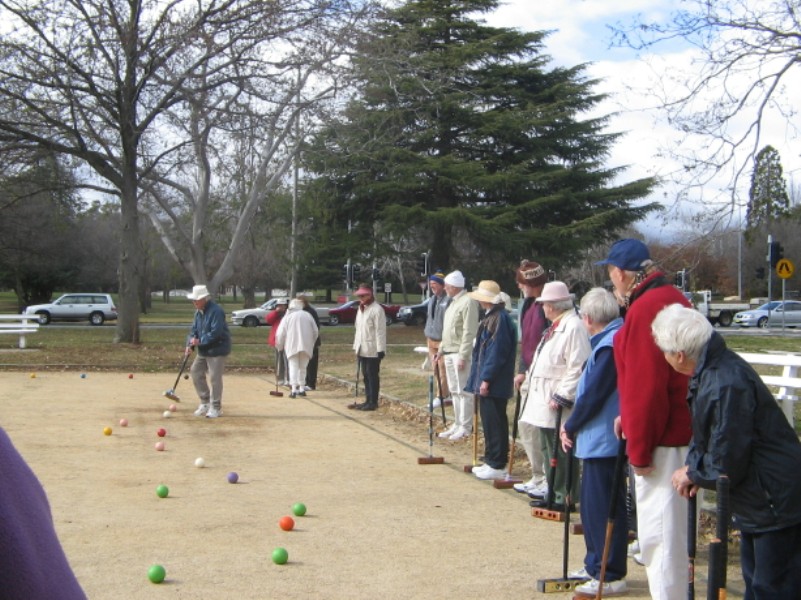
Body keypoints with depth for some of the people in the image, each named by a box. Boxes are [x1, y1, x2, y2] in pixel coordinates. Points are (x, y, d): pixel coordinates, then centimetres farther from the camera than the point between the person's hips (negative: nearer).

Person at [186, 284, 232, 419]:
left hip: (217, 349, -9)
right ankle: (205, 402, 23)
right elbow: (194, 329, 10)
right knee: (195, 372, 9)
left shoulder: (216, 311, -19)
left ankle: (216, 407, 4)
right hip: (203, 350, 9)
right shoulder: (198, 312, 9)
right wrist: (190, 344, -6)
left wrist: (200, 341, -21)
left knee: (215, 378, -7)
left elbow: (215, 333, -25)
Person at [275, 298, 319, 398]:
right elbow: (315, 331, 10)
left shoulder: (287, 317, 2)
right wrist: (311, 343, 23)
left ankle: (294, 389, -16)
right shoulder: (308, 315, 9)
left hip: (292, 346, -2)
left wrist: (279, 346, 14)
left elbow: (281, 333, 0)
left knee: (293, 367, -3)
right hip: (306, 346, 2)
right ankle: (302, 388, 18)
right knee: (303, 367, 15)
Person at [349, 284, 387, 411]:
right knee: (366, 375, 12)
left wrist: (380, 349, -19)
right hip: (362, 349, 8)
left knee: (373, 376, -3)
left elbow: (380, 331, -16)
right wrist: (356, 346, 18)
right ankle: (368, 400, 18)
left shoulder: (377, 309, -12)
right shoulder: (361, 309, 16)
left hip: (373, 350, -8)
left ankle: (373, 402, 2)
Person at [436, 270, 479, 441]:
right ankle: (457, 424, 21)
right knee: (454, 391, 14)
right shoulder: (454, 302, 17)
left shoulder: (468, 302, -13)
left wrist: (463, 356, -21)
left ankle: (466, 427, 0)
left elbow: (469, 332, -19)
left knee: (464, 391, -5)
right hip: (449, 353, 10)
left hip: (460, 354, -10)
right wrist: (441, 349, 19)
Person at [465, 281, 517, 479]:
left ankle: (497, 465, 2)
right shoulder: (490, 317, 14)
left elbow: (497, 351, -21)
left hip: (494, 384, -10)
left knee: (494, 423, -4)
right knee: (489, 422, 15)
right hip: (486, 381, 10)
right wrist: (478, 380, 19)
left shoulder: (500, 318, -17)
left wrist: (486, 379, -20)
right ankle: (491, 461, 22)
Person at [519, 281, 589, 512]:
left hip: (558, 405, -11)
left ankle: (563, 498, 5)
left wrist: (561, 397, -22)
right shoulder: (556, 326, 16)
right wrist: (530, 376, 18)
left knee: (560, 453, -3)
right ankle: (553, 494, 26)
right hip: (544, 400, 11)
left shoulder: (573, 327, -17)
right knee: (549, 450, 17)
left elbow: (577, 368, -22)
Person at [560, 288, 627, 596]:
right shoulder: (610, 340, 12)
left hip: (603, 440, -11)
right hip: (598, 438, 11)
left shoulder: (610, 345, -20)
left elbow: (593, 394, -21)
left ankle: (611, 575, 5)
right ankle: (596, 564, 29)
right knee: (593, 504, 18)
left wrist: (571, 427, -7)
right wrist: (574, 426, 7)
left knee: (602, 507, -3)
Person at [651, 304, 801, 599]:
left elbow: (727, 464, -24)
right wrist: (693, 468, -3)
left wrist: (691, 473, -6)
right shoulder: (711, 370, 3)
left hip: (777, 505, -10)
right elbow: (705, 433, 14)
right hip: (760, 501, 10)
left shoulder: (727, 386, -29)